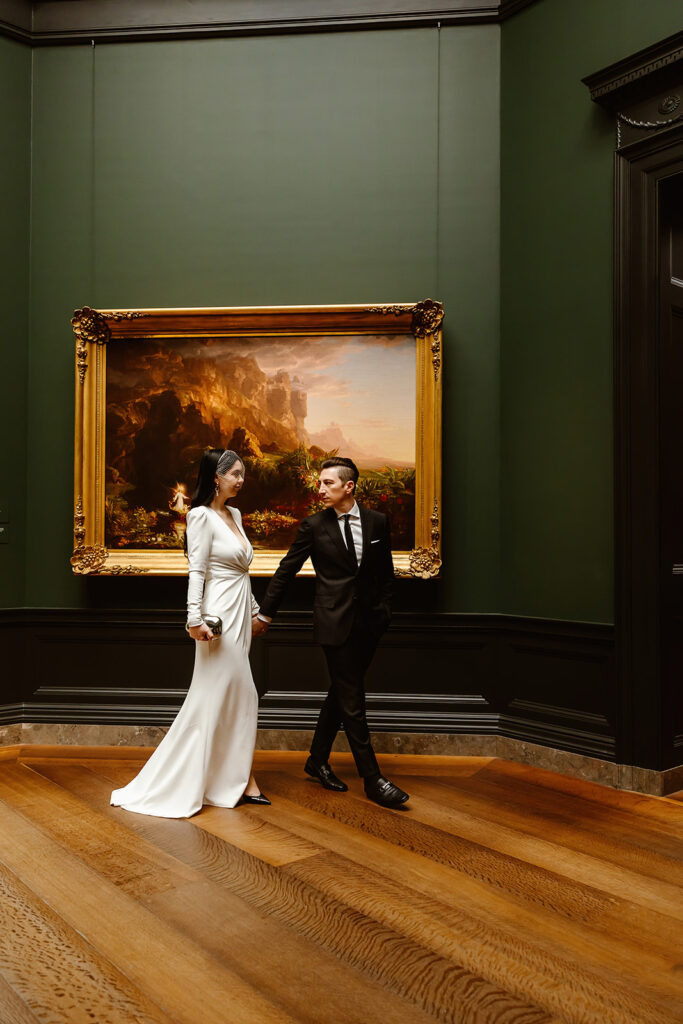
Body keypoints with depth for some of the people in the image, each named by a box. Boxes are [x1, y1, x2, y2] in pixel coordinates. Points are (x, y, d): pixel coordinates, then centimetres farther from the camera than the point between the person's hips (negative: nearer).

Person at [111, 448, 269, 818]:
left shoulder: (235, 514, 14)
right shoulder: (201, 516, -10)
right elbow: (196, 571, -15)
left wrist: (255, 613, 20)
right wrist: (194, 619, -21)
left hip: (240, 615, 8)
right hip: (220, 616, -8)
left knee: (224, 700, 12)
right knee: (241, 697, -3)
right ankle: (242, 782, 10)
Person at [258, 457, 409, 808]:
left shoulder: (377, 521, 4)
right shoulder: (314, 525, -3)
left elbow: (385, 571, 13)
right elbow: (286, 570, 2)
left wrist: (384, 609, 6)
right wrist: (265, 612, 4)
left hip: (368, 622, 4)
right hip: (334, 623, -4)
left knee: (340, 694, 15)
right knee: (352, 701, -2)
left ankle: (318, 760, 33)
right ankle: (372, 779, 7)